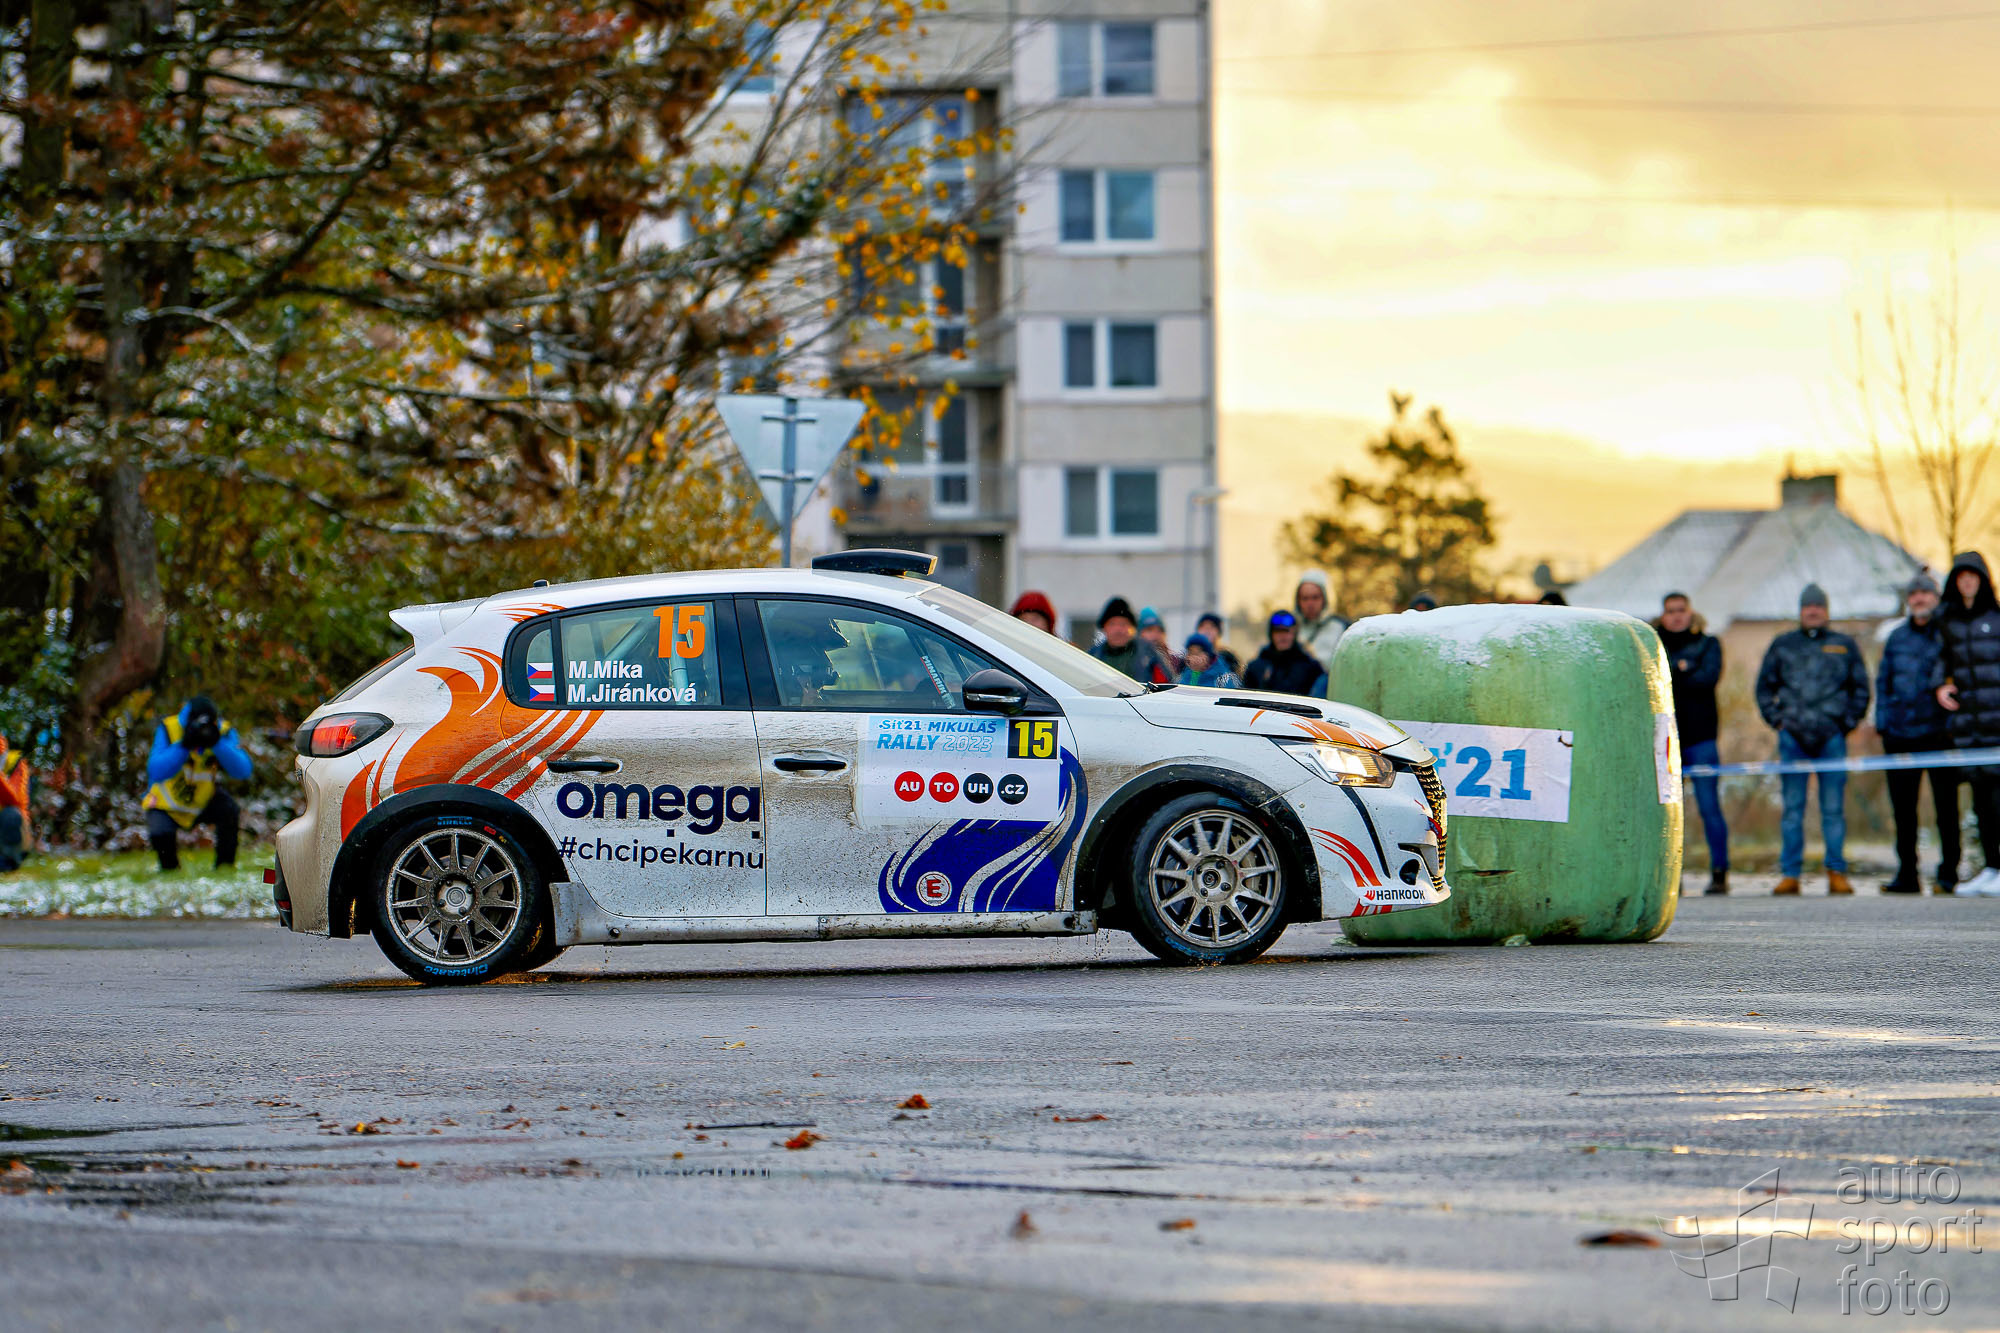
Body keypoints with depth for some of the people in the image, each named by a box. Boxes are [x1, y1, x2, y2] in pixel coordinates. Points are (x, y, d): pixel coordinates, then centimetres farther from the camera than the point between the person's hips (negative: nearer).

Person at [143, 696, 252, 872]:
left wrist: (217, 743, -39)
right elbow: (156, 773, -32)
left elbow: (243, 771, -27)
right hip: (168, 805, -2)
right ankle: (170, 868, 7)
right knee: (161, 835, -29)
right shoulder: (169, 729, -20)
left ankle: (225, 866, -9)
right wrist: (184, 746, -42)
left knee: (228, 809, -29)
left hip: (204, 801, 2)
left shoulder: (223, 732, -14)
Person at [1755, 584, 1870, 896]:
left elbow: (1861, 689, 15)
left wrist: (1848, 721, 4)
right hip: (1793, 737, 1)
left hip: (1832, 737, -1)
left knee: (1834, 809, -1)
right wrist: (1776, 719, 6)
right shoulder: (1782, 645, 13)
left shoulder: (1845, 646, 11)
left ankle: (1837, 873, 2)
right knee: (1792, 808, 0)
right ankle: (1790, 873, 2)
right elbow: (1764, 686, 18)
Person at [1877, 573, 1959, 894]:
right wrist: (1883, 721, 7)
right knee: (1903, 807, 6)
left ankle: (1948, 874, 5)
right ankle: (1907, 874, 12)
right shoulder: (1897, 637, 15)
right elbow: (1883, 681, 18)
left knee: (1946, 805, -1)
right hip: (1900, 733, 4)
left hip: (1939, 732, -4)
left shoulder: (1949, 633, 2)